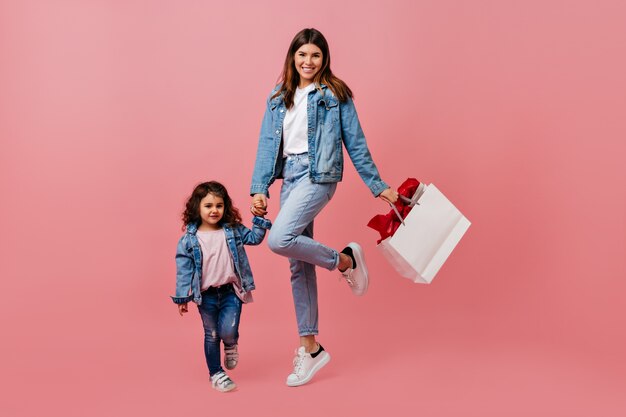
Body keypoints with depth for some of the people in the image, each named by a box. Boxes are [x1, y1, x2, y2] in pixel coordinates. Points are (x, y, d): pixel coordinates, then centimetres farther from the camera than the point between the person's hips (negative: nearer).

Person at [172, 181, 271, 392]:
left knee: (228, 332, -14)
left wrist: (260, 218, -3)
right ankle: (216, 374, 27)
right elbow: (184, 269, -4)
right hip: (206, 295, 0)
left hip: (231, 292, 0)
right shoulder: (189, 239, -6)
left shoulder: (233, 231, 1)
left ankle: (231, 345, 23)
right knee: (211, 336, 10)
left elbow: (254, 237, 9)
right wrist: (182, 297, -4)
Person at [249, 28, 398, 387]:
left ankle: (345, 259, 0)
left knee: (280, 239, -27)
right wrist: (259, 188, 1)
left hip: (318, 175, -5)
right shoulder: (278, 98, 13)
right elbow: (268, 144, 10)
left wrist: (378, 186, 1)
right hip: (289, 176, 6)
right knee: (298, 265, 6)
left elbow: (355, 143, 1)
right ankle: (310, 346, 16)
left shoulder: (335, 95, 0)